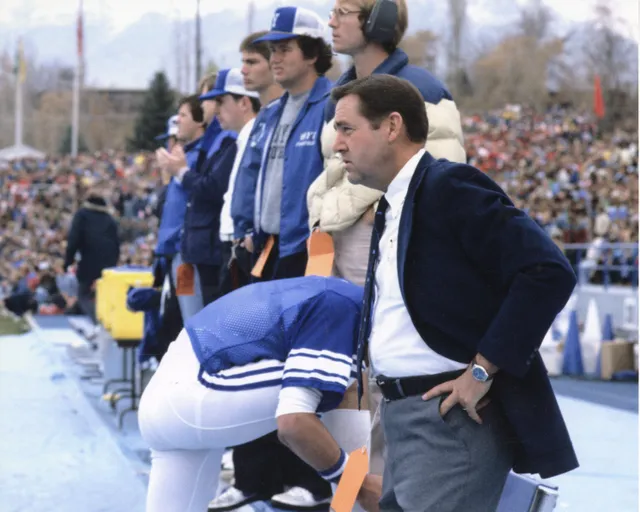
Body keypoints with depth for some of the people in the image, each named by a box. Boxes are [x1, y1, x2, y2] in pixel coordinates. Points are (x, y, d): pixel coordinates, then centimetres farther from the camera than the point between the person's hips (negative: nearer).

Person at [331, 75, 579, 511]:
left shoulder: (450, 186, -12)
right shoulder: (393, 206, 17)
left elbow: (548, 272, -21)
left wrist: (481, 371, -20)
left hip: (453, 417, -9)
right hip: (403, 419, 9)